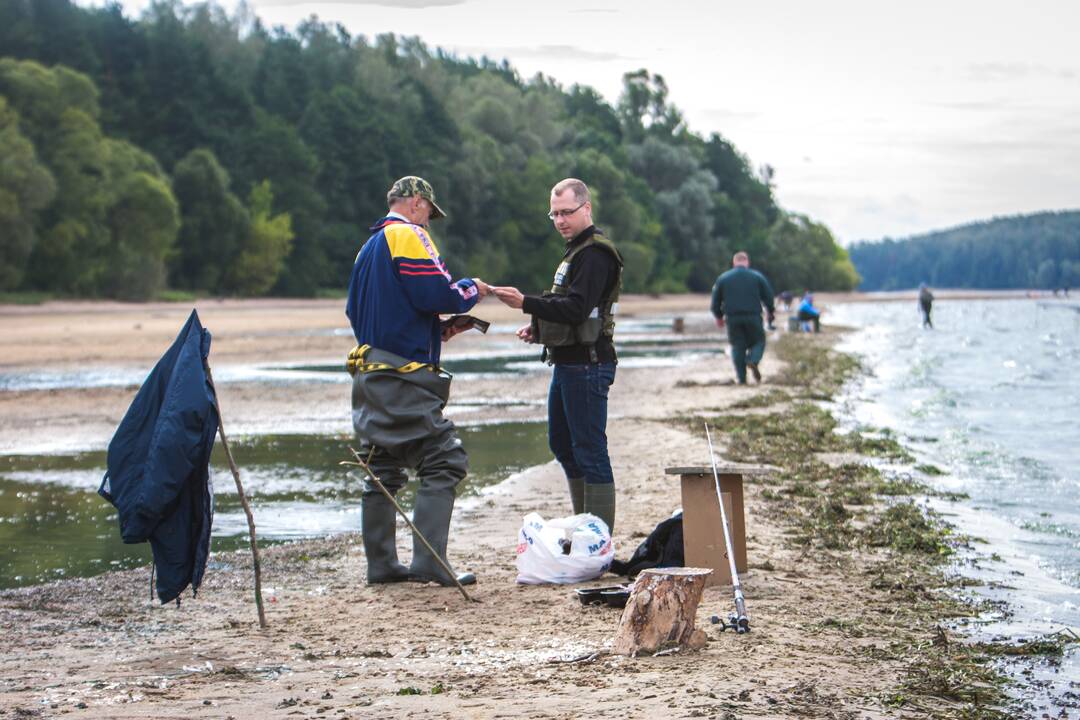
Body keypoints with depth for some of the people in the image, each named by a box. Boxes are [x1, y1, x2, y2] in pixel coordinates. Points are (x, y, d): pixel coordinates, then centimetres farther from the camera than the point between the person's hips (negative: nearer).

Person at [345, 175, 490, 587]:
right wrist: (471, 290, 4)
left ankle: (381, 564, 13)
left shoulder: (369, 248, 22)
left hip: (370, 375, 10)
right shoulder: (408, 235, -6)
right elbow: (435, 293, -18)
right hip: (404, 375, -10)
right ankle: (429, 562, -16)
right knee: (443, 461, -9)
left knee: (384, 469, 12)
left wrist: (437, 331, 22)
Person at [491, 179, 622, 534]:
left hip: (586, 365, -11)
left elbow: (576, 308, -26)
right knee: (562, 445, 17)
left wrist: (526, 303, -32)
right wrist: (540, 328, 13)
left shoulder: (595, 254, -15)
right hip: (566, 363, 11)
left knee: (590, 451, -10)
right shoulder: (576, 250, 19)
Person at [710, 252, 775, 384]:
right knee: (758, 341, 13)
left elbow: (716, 301, 10)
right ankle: (753, 361, -18)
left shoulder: (722, 279, 7)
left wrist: (719, 317, 25)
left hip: (732, 318, 1)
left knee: (737, 346, 8)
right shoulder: (757, 277, 5)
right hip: (753, 317, -1)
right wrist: (771, 312, 24)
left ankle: (741, 378, 0)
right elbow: (768, 297, 7)